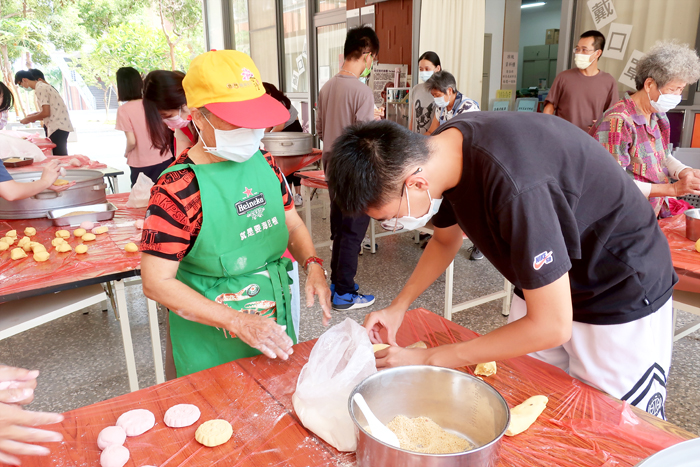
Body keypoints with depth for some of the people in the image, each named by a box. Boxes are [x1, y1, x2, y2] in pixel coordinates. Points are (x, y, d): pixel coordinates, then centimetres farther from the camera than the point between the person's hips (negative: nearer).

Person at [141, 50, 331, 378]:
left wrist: (313, 266, -14)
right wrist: (239, 322, -27)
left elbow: (292, 224, 7)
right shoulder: (176, 190, -22)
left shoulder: (264, 163, -4)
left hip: (275, 327, 6)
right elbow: (156, 282, -21)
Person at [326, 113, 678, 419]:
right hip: (543, 284, 7)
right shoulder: (441, 148, -13)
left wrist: (428, 360, -25)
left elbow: (552, 326, -31)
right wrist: (398, 307, -4)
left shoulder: (516, 186, -39)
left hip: (623, 298, -6)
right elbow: (446, 239, 6)